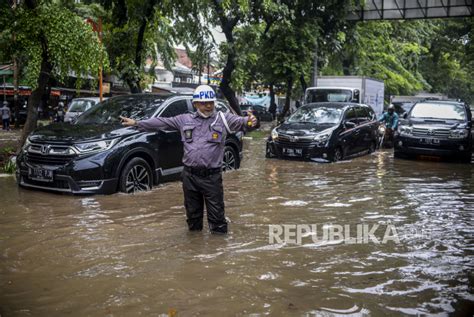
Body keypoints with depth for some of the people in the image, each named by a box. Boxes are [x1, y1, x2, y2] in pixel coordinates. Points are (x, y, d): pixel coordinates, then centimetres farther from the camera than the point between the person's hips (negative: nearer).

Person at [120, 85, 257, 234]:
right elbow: (161, 122, 13)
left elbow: (238, 121, -16)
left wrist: (248, 121, -40)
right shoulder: (185, 119, 10)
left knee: (216, 212, 0)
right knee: (192, 211, 17)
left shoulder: (223, 119, 1)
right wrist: (136, 123, 13)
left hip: (212, 176, -3)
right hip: (190, 175, 3)